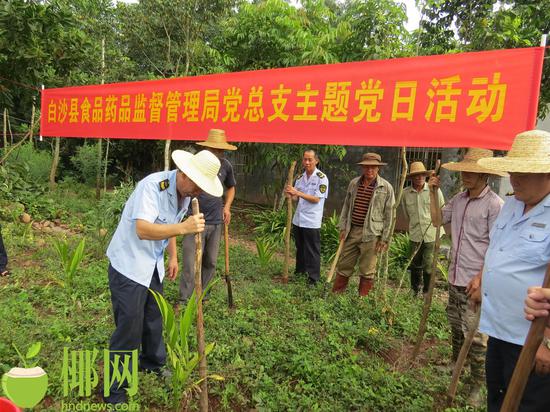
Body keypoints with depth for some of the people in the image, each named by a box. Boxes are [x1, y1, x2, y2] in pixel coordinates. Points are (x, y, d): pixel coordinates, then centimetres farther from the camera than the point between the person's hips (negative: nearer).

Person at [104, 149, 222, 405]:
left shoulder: (185, 193, 1)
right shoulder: (152, 186, -26)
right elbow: (143, 230, -35)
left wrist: (173, 256, 15)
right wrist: (184, 227, -42)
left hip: (153, 265, 8)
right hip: (128, 265, -7)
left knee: (154, 319, 19)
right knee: (129, 327, -2)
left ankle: (152, 364, 42)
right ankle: (115, 390, 16)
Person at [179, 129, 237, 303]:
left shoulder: (226, 165, 2)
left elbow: (231, 187, 20)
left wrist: (227, 207, 6)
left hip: (216, 222, 5)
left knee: (210, 263, 14)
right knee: (190, 264, -3)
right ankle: (184, 301, 10)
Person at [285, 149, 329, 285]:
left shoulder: (322, 178, -10)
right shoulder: (300, 177, 8)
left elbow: (316, 199, -16)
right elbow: (297, 198, 11)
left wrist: (298, 192, -23)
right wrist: (290, 194, -12)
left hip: (312, 221, -6)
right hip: (298, 219, 6)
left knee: (312, 250, 3)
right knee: (300, 247, 18)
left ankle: (314, 277, 14)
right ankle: (300, 271, 33)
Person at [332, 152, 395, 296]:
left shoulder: (386, 187, -5)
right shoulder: (353, 183, 7)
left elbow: (389, 215, -4)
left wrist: (385, 239, -6)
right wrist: (343, 227, 8)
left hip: (371, 234, -4)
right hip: (352, 231, 4)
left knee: (367, 270, 6)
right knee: (344, 265, 12)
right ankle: (335, 294, 25)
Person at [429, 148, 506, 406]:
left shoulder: (494, 204, -14)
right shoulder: (458, 199, 7)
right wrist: (434, 191, 8)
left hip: (476, 282, -7)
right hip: (455, 278, 7)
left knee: (475, 336, 1)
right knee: (456, 327, 22)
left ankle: (477, 386, 18)